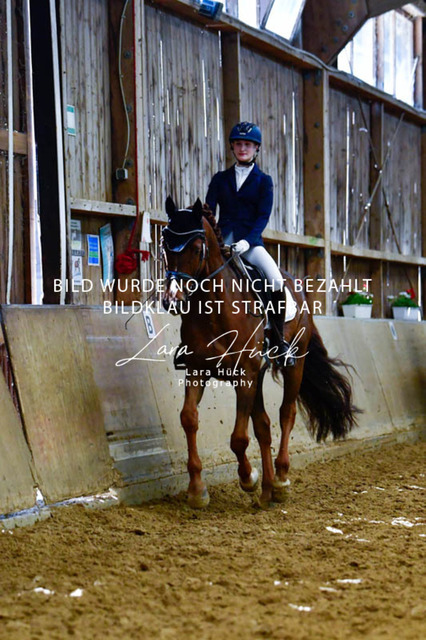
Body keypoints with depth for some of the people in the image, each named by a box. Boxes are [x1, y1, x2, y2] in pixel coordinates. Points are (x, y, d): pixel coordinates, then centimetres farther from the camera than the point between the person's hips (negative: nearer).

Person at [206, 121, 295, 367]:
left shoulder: (263, 181, 9)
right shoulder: (221, 179, 16)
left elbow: (263, 216, -2)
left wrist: (247, 241, -19)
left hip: (250, 243, -2)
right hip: (222, 241, 2)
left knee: (277, 280, -27)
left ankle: (279, 341, -11)